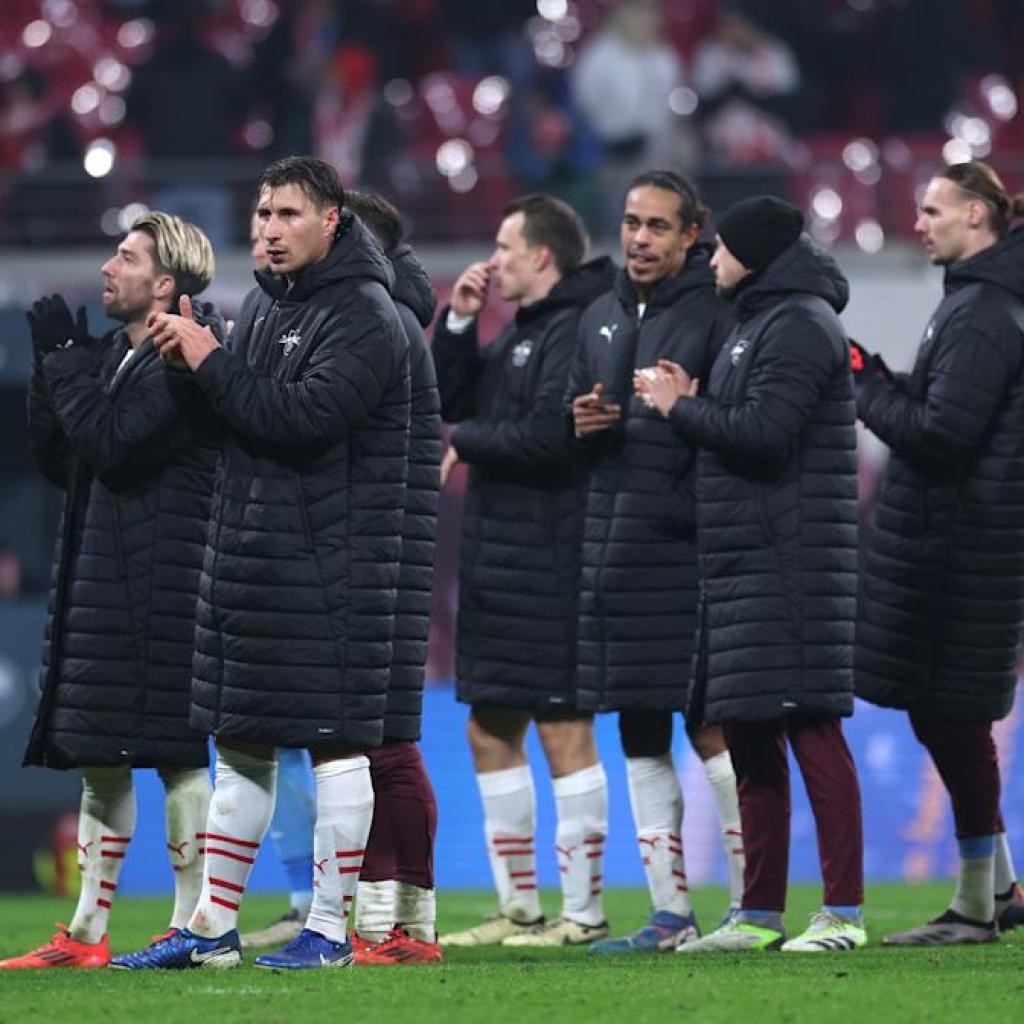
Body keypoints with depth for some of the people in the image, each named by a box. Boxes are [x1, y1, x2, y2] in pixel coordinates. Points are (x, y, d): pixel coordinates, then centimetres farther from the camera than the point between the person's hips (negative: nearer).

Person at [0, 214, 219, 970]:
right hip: (100, 581, 9)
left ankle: (194, 929, -1)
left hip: (163, 586, -9)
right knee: (99, 759, 11)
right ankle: (88, 935, 15)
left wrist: (65, 358, -12)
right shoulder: (114, 354, 16)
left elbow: (112, 444, -20)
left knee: (175, 752, -5)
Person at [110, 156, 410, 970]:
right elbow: (234, 412, 17)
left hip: (331, 561, -8)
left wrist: (210, 362, -16)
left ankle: (330, 930, 1)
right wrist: (190, 360, -1)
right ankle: (213, 930, 17)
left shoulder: (363, 316, -11)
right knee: (241, 745, 12)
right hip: (246, 553, 8)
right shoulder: (264, 303, 16)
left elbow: (303, 415, -23)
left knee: (335, 741, -4)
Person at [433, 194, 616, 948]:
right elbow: (445, 400, 18)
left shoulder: (576, 330, -12)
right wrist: (459, 320, 7)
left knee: (564, 731, -7)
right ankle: (519, 908, 18)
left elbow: (548, 436, -22)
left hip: (551, 565, -10)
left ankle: (585, 911, -4)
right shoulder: (519, 331, 18)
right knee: (491, 731, 12)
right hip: (498, 560, 10)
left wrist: (466, 441, -7)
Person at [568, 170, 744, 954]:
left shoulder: (715, 312, -5)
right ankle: (671, 912, 14)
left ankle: (751, 906, -2)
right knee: (640, 736, 8)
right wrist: (579, 425, 2)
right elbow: (572, 428, 23)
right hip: (614, 541, 7)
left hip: (689, 544, -7)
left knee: (711, 728, -7)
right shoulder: (601, 319, 16)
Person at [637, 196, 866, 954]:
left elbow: (763, 433, -20)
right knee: (748, 734, 11)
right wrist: (691, 402, 4)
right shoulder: (761, 322, 21)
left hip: (790, 563, -10)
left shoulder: (800, 325, -10)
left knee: (810, 726, -11)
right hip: (745, 563, 10)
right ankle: (760, 914, 15)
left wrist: (681, 409, -7)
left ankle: (845, 912, -12)